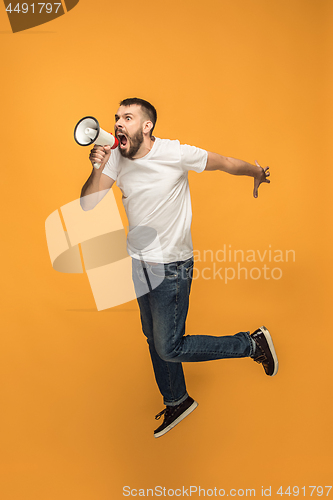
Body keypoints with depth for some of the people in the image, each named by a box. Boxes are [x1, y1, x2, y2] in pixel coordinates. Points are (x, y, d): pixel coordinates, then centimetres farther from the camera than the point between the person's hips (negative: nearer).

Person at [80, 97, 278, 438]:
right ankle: (177, 402, 43)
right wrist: (97, 169, -23)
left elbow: (225, 163, -4)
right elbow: (87, 203, -6)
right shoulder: (115, 159, -2)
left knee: (169, 348, -4)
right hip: (138, 263, 6)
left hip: (171, 266, -6)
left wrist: (257, 174, 12)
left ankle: (254, 343, 12)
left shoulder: (175, 154, -18)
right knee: (155, 340, 18)